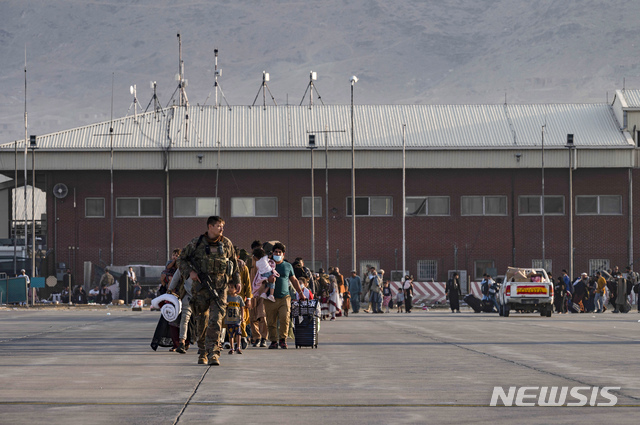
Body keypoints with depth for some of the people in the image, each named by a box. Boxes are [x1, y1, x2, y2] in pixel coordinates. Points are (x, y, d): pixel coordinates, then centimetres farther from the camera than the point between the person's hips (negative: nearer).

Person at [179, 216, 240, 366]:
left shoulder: (226, 244, 6)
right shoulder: (196, 243, 0)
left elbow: (234, 263, 19)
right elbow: (182, 259, 9)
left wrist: (236, 281, 18)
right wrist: (190, 271, -7)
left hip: (220, 288, 0)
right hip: (201, 288, 0)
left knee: (216, 321, -11)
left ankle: (213, 353, -13)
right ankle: (202, 353, 19)